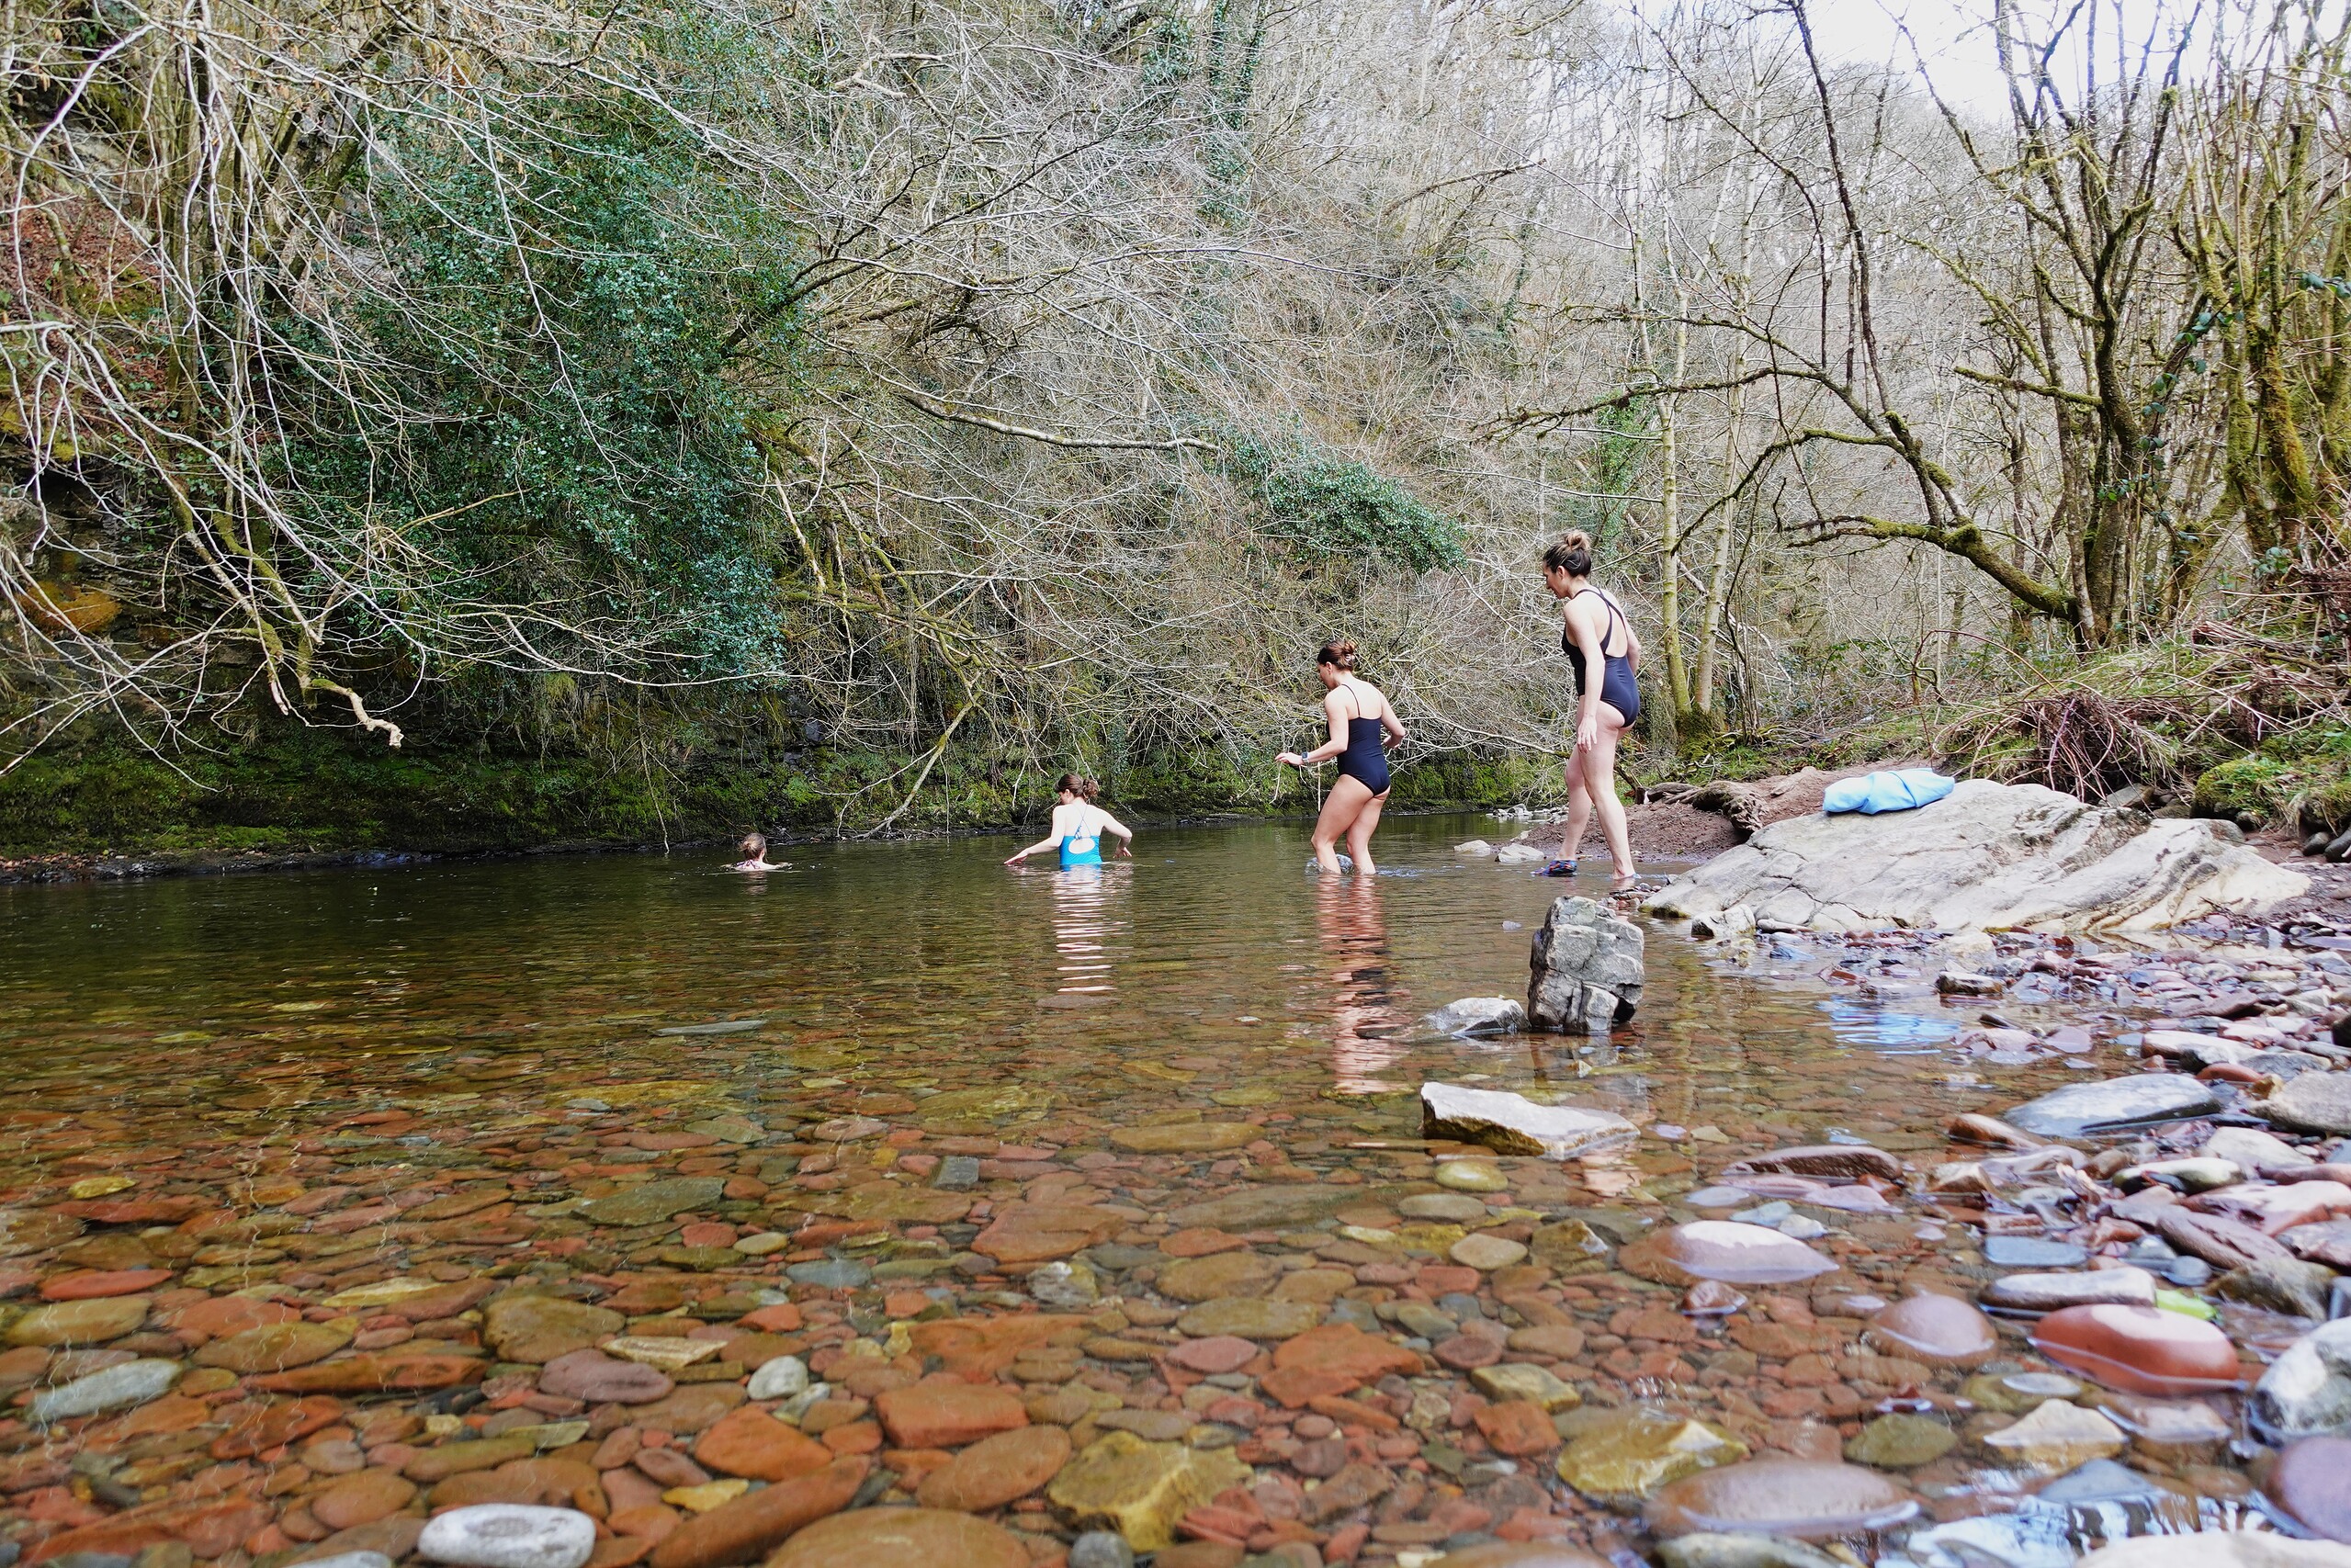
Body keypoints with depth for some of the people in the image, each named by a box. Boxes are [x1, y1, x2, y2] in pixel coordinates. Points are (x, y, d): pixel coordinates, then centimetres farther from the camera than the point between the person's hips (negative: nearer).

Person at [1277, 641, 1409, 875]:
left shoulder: (1335, 697, -10)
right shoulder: (1373, 691, 13)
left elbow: (1339, 744, -20)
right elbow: (1400, 733, 16)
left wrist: (1303, 759, -13)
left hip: (1357, 776, -8)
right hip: (1381, 776, 8)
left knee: (1322, 841, 3)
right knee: (1358, 845, 12)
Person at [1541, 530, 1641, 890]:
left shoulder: (1577, 606, -13)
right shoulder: (1606, 599, 15)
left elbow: (1595, 660, -24)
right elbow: (1634, 649, 23)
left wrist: (1589, 715, -30)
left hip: (1604, 698, -10)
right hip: (1628, 695, 10)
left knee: (1600, 788, -7)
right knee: (1576, 775, 20)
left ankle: (1625, 873, -11)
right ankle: (1566, 858, 27)